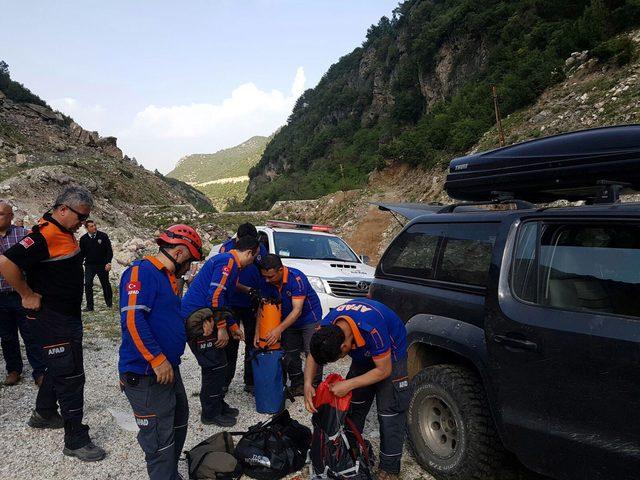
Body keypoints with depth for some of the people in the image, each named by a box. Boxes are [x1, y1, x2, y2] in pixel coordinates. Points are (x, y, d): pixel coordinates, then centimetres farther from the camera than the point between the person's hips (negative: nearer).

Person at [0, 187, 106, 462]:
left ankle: (44, 414, 43)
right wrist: (28, 295, -21)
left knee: (60, 368, 24)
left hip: (68, 315, 10)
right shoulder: (44, 234, -22)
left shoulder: (65, 233, 9)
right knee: (70, 376, -5)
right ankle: (75, 441, 5)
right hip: (51, 318, -10)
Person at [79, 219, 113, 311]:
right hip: (89, 265, 1)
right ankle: (89, 306, -2)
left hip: (102, 265, 0)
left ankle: (109, 303, 27)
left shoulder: (103, 236, -5)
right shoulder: (83, 239, -2)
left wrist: (108, 262, -10)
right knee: (88, 284, -9)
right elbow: (82, 253, 6)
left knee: (106, 284, 11)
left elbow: (109, 250, -2)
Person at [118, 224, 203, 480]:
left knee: (178, 423, 24)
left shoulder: (167, 277, 15)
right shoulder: (142, 272, -17)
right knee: (160, 441, -1)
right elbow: (133, 319, -27)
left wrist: (197, 325, 10)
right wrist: (158, 360, -26)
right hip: (146, 375, -11)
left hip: (168, 368, 11)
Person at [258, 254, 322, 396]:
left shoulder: (296, 278, -32)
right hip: (288, 319, 6)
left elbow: (297, 310, -33)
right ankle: (297, 385, 20)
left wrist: (279, 329, -40)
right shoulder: (266, 281, -15)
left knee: (312, 352, -10)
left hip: (309, 316, -6)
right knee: (290, 353, 6)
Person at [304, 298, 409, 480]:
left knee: (390, 413, -9)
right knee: (353, 405, 9)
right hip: (364, 355, 6)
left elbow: (384, 370, -29)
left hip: (390, 356, -6)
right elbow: (313, 356, -8)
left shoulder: (372, 329, -42)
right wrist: (308, 383, -25)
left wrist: (348, 385, -31)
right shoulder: (327, 325, -24)